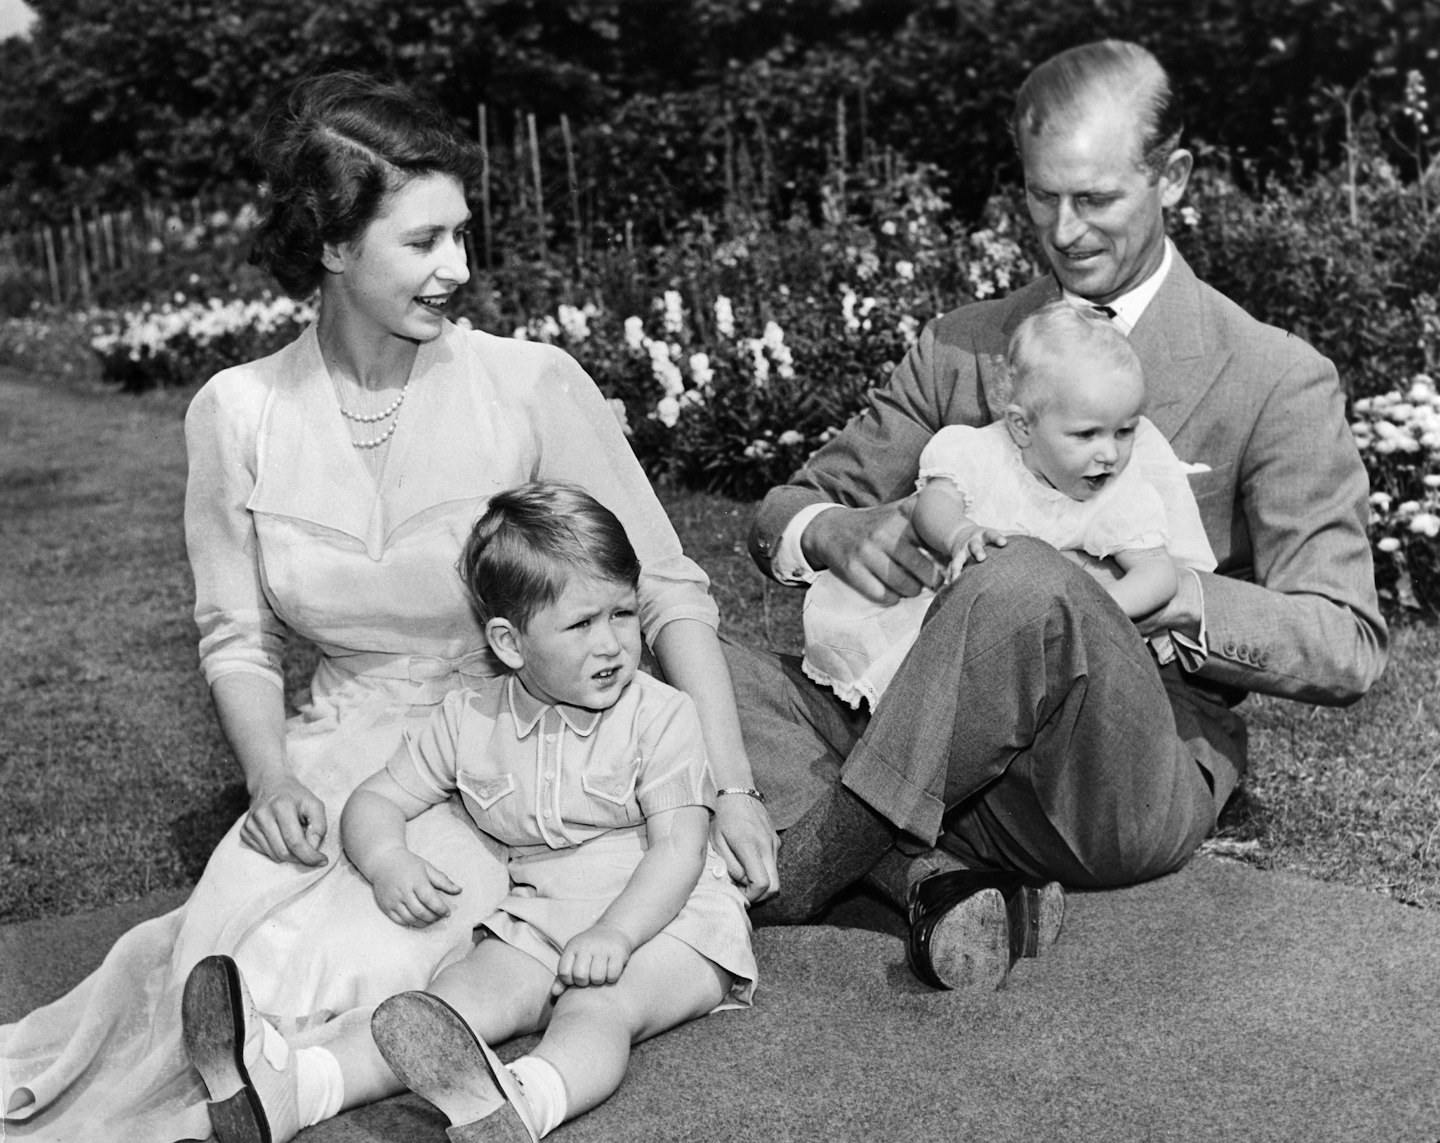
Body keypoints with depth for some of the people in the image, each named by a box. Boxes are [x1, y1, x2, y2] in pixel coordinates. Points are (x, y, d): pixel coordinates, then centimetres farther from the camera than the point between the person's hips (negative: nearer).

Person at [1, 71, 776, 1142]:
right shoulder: (237, 413, -2)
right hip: (338, 754, 2)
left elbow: (667, 590, -7)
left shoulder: (533, 387, -10)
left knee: (345, 968, -25)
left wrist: (732, 786, -15)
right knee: (230, 953, -25)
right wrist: (273, 781, -12)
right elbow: (238, 637, 6)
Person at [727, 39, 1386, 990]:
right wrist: (835, 531, -14)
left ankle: (804, 870, -21)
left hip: (1136, 776, -4)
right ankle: (931, 878, -24)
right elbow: (780, 516, 11)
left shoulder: (1277, 381, 1)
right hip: (929, 743, 4)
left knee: (1029, 584, -36)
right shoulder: (960, 350, 12)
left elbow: (1350, 648, -3)